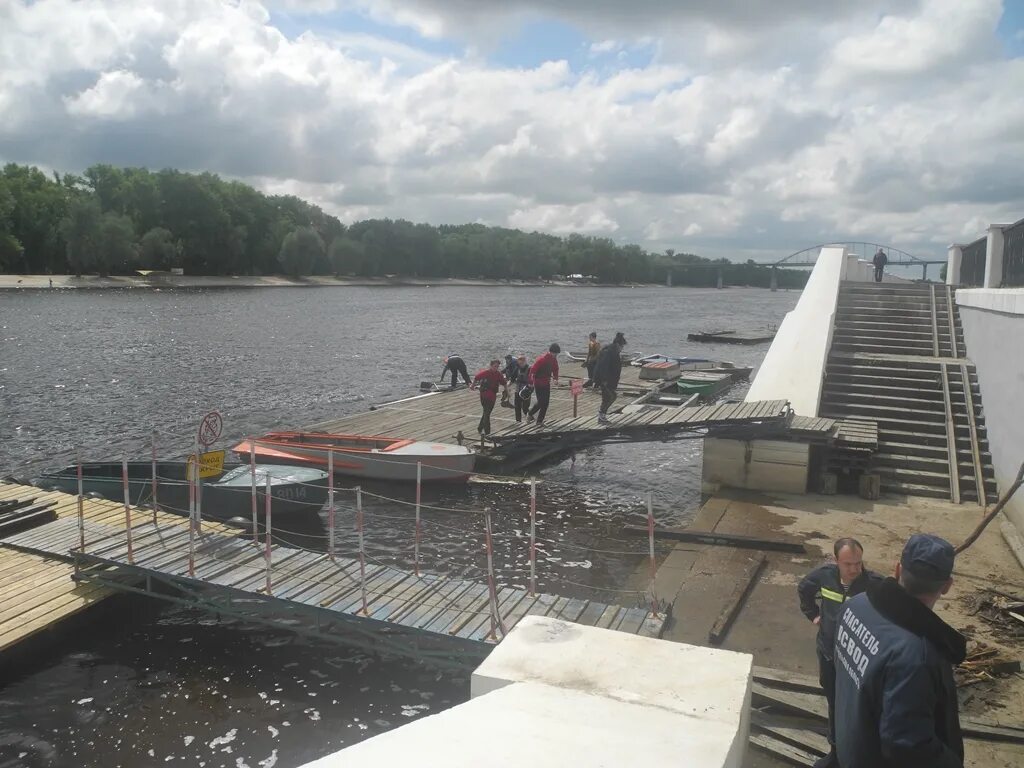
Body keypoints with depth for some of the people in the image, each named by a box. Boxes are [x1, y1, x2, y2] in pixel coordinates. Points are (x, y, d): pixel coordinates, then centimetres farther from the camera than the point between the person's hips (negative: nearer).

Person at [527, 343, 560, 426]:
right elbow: (532, 370, -21)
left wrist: (555, 378, 5)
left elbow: (555, 368, 19)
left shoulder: (553, 359, 1)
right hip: (538, 384, -7)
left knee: (546, 403, 4)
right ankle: (530, 413, 18)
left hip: (546, 383, 7)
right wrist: (531, 382, -21)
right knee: (540, 402, -8)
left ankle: (540, 421, 12)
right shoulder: (541, 359, -21)